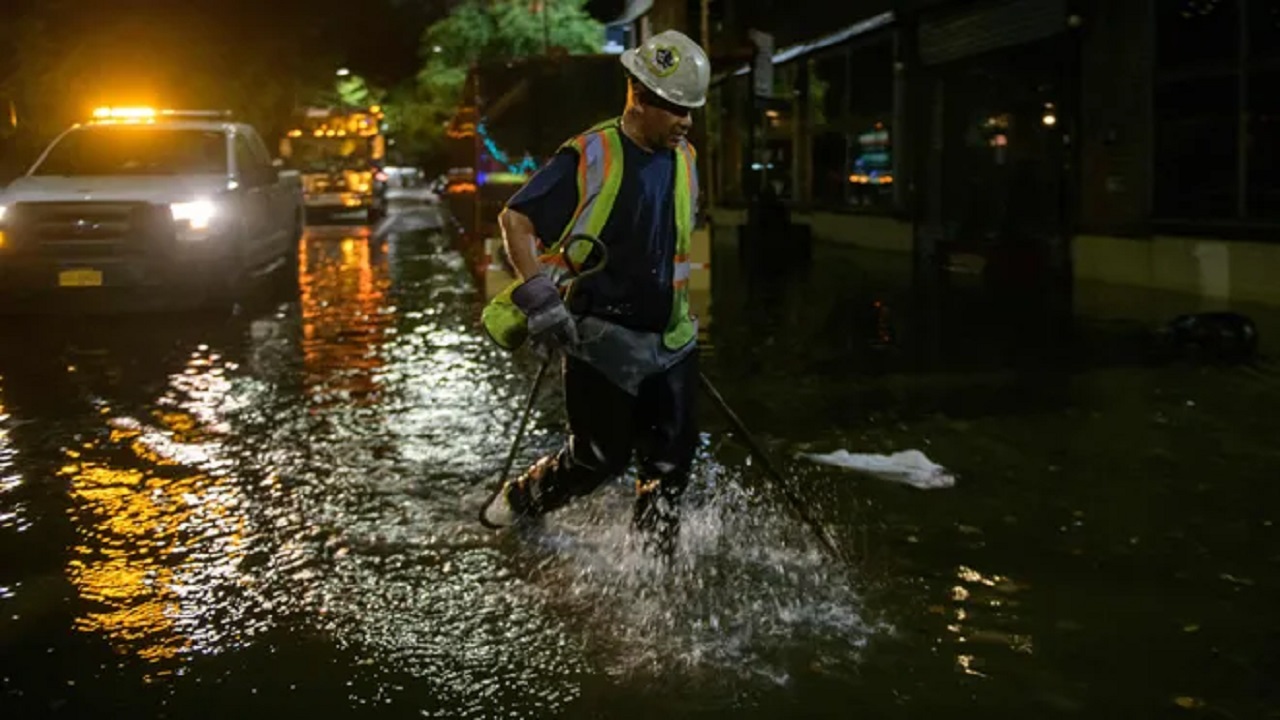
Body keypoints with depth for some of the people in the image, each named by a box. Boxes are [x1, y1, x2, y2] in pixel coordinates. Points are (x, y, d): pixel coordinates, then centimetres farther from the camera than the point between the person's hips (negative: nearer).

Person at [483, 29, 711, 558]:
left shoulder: (683, 159, 8)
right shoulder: (589, 157, -13)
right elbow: (515, 219, -10)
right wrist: (539, 297, -20)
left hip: (670, 340, 6)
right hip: (601, 338, -6)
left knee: (670, 462, 2)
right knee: (601, 459, 4)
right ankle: (517, 501, 32)